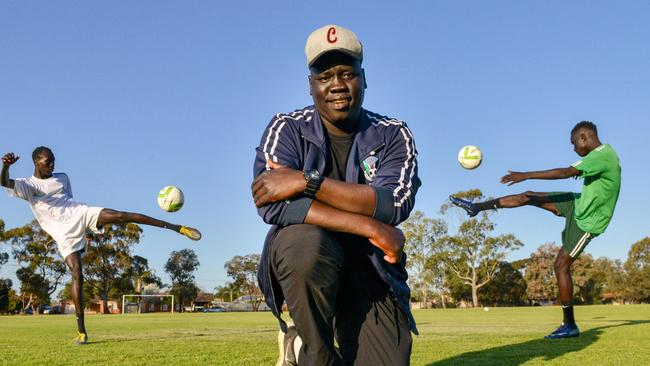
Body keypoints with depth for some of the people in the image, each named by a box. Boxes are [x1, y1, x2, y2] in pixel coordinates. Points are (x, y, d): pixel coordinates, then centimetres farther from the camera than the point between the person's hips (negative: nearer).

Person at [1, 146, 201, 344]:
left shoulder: (62, 178, 16)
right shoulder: (27, 185, 1)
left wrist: (87, 228, 26)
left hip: (81, 214, 3)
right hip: (64, 234, -3)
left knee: (122, 216, -18)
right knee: (77, 274, -14)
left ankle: (179, 228, -20)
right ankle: (81, 331, -9)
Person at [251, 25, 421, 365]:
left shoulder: (393, 135, 0)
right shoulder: (287, 129, -4)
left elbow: (396, 203, -19)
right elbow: (272, 205, -22)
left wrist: (306, 181, -26)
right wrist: (369, 227, -24)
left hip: (370, 266, 2)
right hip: (303, 263, -1)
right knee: (304, 241, -36)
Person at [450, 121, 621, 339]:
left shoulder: (601, 156, -26)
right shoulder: (605, 153, 4)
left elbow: (566, 173, -34)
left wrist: (526, 175, -33)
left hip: (586, 220, -9)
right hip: (580, 204, 9)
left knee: (561, 265, -7)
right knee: (529, 197, 4)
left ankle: (569, 325, 1)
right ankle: (476, 207, 11)